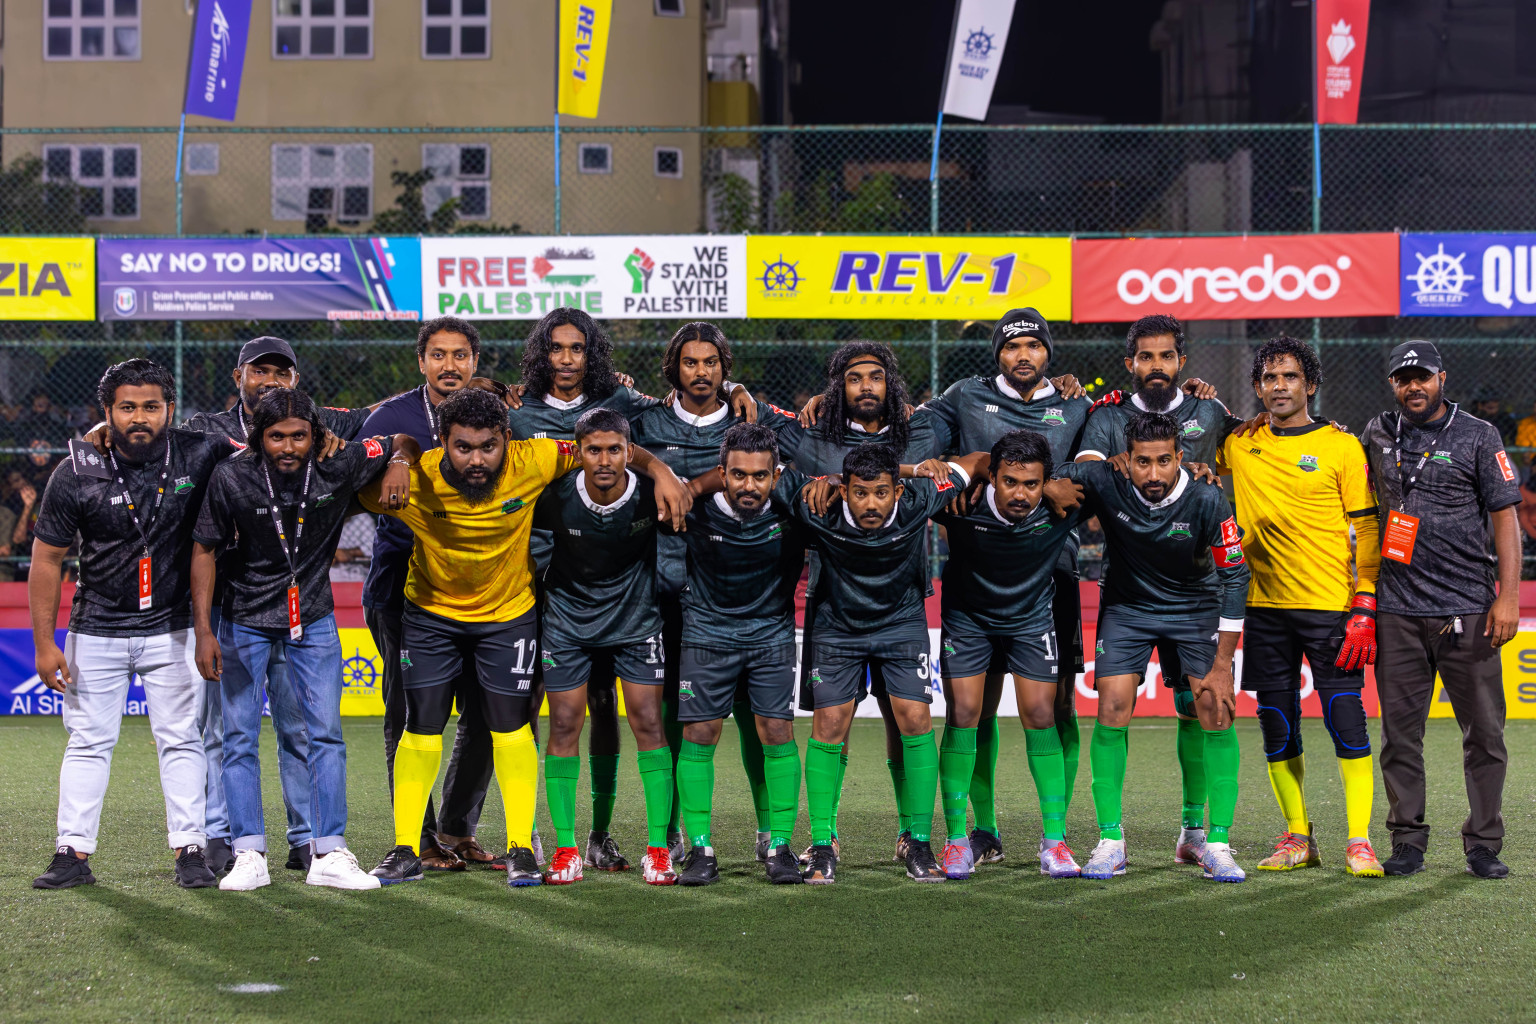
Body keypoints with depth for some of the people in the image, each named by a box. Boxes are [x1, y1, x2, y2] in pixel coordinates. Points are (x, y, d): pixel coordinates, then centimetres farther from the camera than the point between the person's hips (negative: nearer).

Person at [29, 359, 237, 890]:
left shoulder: (199, 457, -10)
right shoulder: (77, 476, -11)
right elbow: (47, 558, -4)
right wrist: (44, 643, -6)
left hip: (172, 628, 0)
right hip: (97, 631, 0)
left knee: (181, 739, 2)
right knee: (88, 741, 5)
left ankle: (190, 849, 7)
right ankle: (73, 852, 9)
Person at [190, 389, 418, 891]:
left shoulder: (339, 468, -14)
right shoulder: (232, 479, -18)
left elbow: (404, 442, 3)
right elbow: (204, 551, -8)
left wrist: (400, 462, -21)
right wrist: (203, 631, -12)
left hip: (313, 619, 1)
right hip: (245, 620, -1)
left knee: (325, 733, -1)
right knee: (239, 738, -1)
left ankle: (328, 855, 5)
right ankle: (249, 855, 6)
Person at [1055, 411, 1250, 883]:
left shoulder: (1207, 501, -25)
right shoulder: (1104, 484, -23)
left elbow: (1234, 577, -19)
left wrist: (1222, 665, -20)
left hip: (1196, 605, -1)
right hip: (1127, 606, 1)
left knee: (1217, 713, -12)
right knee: (1112, 712, -11)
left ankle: (1217, 844, -3)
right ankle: (1111, 841, 0)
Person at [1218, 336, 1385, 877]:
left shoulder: (1341, 447, -1)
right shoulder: (1239, 445, 8)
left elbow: (1368, 531, -2)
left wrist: (1365, 608, -9)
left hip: (1331, 608, -4)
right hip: (1266, 608, 4)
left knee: (1347, 723, -7)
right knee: (1277, 729, 7)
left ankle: (1359, 840, -2)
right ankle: (1297, 837, 17)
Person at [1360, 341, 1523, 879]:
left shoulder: (1477, 437, 2)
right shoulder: (1378, 434, 12)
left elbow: (1505, 517, -1)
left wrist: (1508, 596, -9)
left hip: (1468, 609, -3)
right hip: (1396, 610, 3)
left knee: (1484, 731, -1)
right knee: (1399, 732, 4)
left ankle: (1483, 844, 7)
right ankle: (1407, 841, 12)